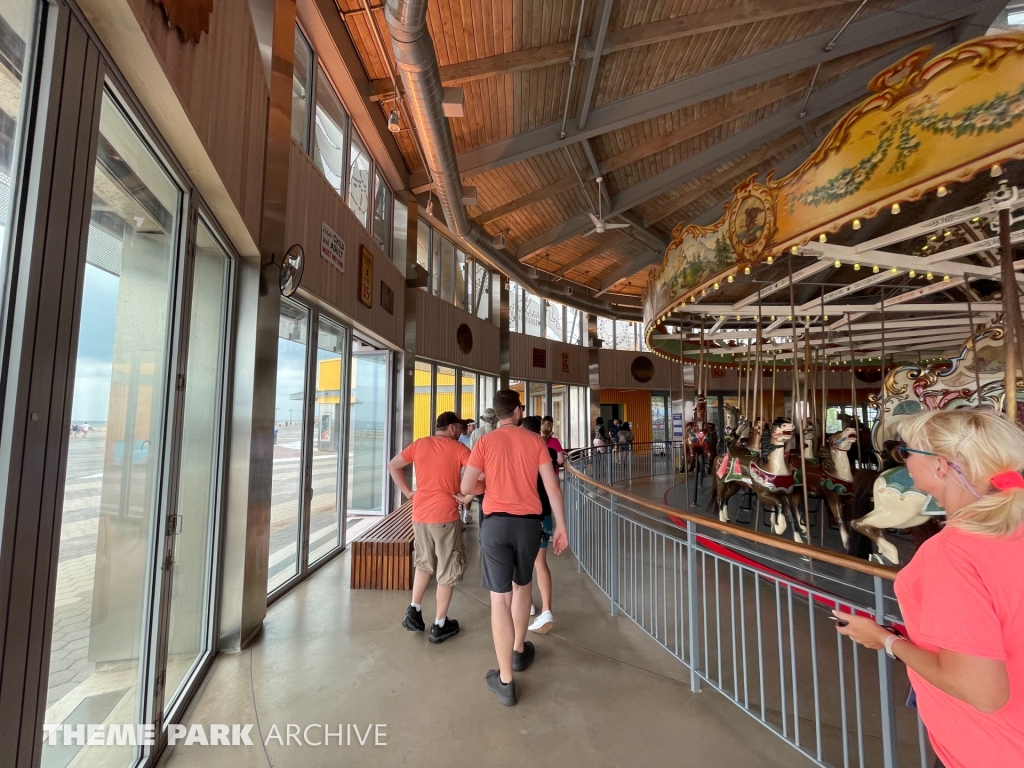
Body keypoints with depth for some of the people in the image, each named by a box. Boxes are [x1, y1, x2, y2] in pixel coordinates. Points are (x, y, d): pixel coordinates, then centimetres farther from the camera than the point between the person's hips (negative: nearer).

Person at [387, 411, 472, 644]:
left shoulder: (420, 444, 6)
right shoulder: (458, 448, -6)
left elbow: (392, 465, 12)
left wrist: (408, 492, 11)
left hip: (419, 514, 5)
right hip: (445, 515, -5)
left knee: (424, 563, 27)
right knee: (447, 571, 10)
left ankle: (414, 611, 24)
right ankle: (439, 626, 19)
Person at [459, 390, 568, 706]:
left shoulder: (484, 442, -2)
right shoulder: (535, 441, 1)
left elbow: (467, 487, -5)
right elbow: (552, 487, -2)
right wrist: (561, 526, 5)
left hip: (495, 522, -2)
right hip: (529, 522, 2)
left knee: (500, 597, 6)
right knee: (522, 585, 24)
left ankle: (505, 681, 14)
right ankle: (519, 651, 44)